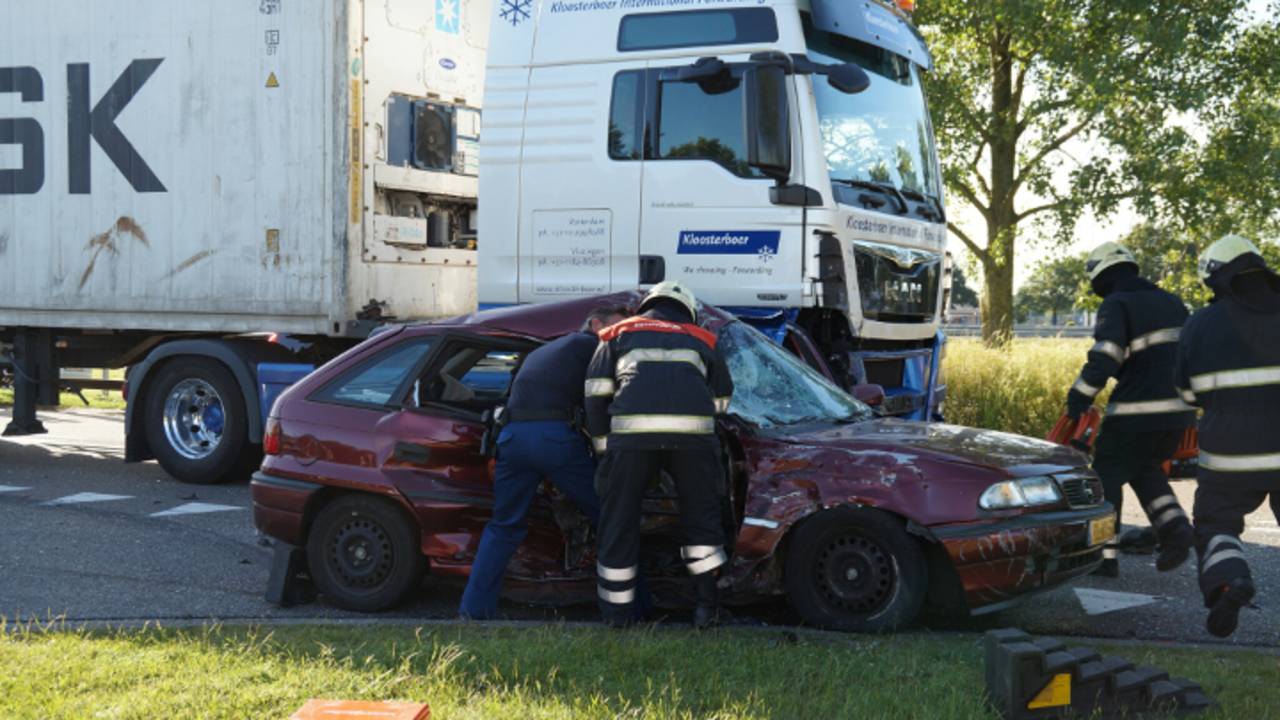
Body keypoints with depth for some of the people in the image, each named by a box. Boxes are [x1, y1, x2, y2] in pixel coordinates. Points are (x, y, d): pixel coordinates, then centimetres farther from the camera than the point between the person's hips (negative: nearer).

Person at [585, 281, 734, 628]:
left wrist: (602, 443, 22)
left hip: (632, 430, -1)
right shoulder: (702, 340, 31)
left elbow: (596, 394, 17)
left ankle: (616, 614, 14)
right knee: (700, 514, 15)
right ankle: (708, 605, 14)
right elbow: (721, 401, 27)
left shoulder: (619, 334, 27)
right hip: (694, 430, 1)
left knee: (619, 521, 10)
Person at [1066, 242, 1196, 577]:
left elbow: (1104, 357, -20)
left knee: (1107, 474, 5)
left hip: (1137, 410, -7)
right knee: (1145, 470, 24)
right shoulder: (1171, 302, 17)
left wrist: (1079, 398, -15)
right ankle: (1175, 526, 3)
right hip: (1179, 409, 7)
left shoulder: (1116, 305, -6)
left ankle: (1104, 554, 2)